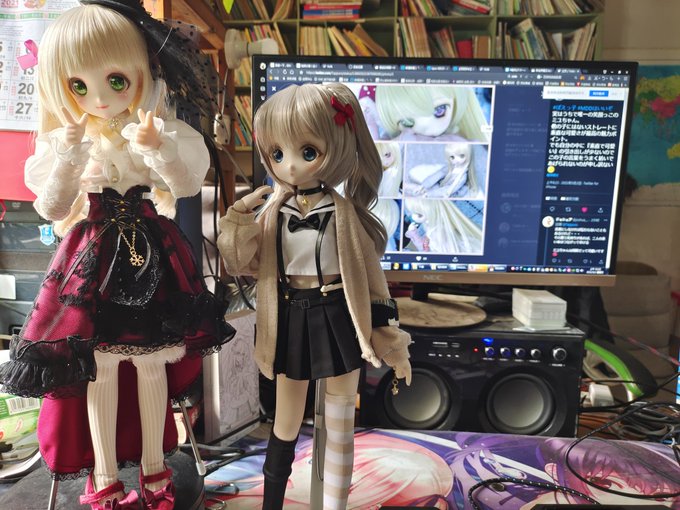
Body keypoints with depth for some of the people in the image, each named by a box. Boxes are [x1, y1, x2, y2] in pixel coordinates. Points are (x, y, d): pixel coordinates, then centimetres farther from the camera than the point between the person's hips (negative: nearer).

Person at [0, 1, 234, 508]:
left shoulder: (157, 132, -2)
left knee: (152, 363, 10)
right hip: (95, 258, 1)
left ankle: (154, 466, 32)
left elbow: (187, 184, -11)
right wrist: (67, 160, -16)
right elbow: (51, 209, -2)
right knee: (100, 369, 7)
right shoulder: (68, 141, 0)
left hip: (152, 255, 0)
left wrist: (158, 149, -27)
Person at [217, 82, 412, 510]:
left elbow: (372, 274, -4)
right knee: (286, 426, 19)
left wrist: (388, 336, -4)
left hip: (337, 321, -2)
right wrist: (237, 224, -16)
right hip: (291, 322, 3)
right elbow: (245, 264, 1)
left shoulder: (344, 213, -9)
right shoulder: (273, 212, -1)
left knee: (340, 427, 13)